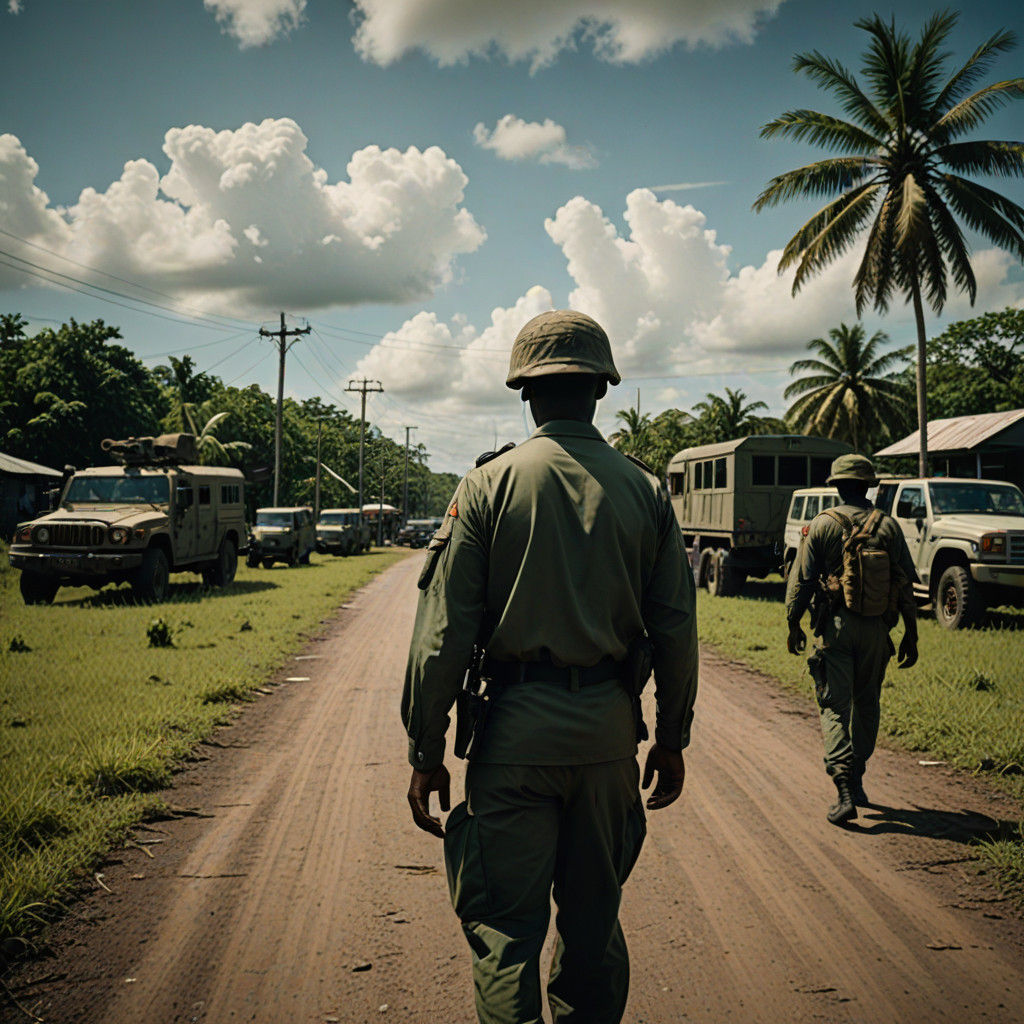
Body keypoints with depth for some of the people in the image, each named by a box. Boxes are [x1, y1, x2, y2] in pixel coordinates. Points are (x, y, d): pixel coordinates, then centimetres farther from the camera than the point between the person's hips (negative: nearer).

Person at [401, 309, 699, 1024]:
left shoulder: (490, 483, -5)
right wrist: (671, 739, 15)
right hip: (610, 725, 3)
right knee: (594, 917, 19)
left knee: (505, 926, 3)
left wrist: (427, 752, -1)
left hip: (517, 725, -3)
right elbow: (676, 629, 4)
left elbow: (444, 633, -7)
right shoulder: (645, 490, 3)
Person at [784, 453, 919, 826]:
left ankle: (845, 792, -16)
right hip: (875, 627, 3)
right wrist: (910, 634, 10)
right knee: (867, 704, 17)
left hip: (835, 626, -2)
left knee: (835, 707, -3)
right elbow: (906, 583, 3)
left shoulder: (822, 524, -3)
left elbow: (801, 579, -2)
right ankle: (857, 783, 26)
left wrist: (794, 625, 10)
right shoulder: (888, 525, 2)